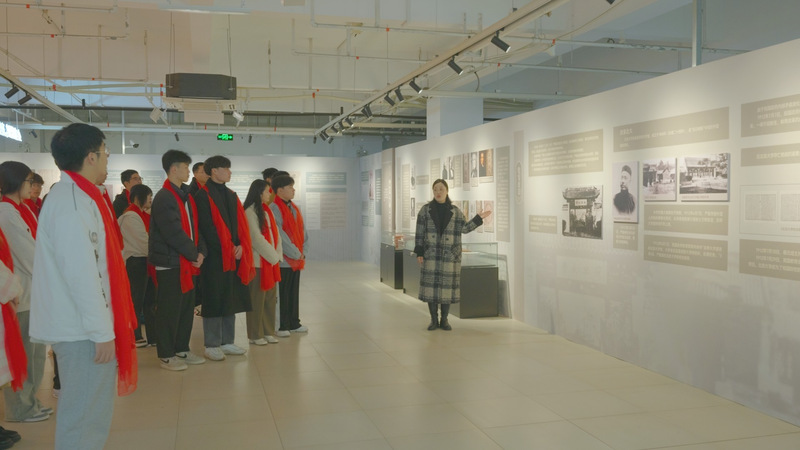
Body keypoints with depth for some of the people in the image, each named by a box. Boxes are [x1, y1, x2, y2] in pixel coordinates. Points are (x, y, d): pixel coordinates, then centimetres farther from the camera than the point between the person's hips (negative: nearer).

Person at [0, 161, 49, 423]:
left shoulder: (23, 210, 14)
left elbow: (37, 247, 10)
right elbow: (28, 254, -14)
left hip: (34, 291, 8)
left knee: (35, 350, 14)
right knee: (21, 351, 1)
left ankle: (28, 402, 25)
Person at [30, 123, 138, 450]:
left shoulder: (72, 196, 15)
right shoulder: (73, 201, -17)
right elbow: (80, 273, -23)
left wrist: (105, 325, 20)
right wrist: (102, 331, -19)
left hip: (83, 325, 10)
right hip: (84, 330, -10)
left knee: (92, 411, 18)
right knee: (85, 417, -2)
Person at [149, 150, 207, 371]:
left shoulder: (186, 196, 15)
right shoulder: (164, 198, -14)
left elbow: (194, 227, 14)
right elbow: (174, 233, -19)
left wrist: (201, 251, 0)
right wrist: (194, 254, -12)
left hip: (188, 263, 9)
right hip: (170, 262, -9)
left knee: (187, 307, 13)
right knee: (169, 309, -1)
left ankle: (182, 350, 25)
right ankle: (166, 355, 9)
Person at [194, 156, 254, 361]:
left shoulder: (231, 195, 17)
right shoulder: (203, 195, -5)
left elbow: (241, 224, 11)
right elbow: (206, 227, -13)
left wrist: (241, 246, -5)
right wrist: (227, 248, -15)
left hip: (235, 256, 7)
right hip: (215, 257, -7)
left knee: (231, 299, 10)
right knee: (214, 300, -2)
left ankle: (227, 342, 19)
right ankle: (211, 345, 7)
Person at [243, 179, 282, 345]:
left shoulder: (267, 211, 14)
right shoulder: (250, 212, -10)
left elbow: (275, 234, 12)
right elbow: (257, 238, -14)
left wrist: (277, 255, 0)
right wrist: (273, 256, -9)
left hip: (271, 261, 8)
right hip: (257, 261, -8)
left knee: (270, 298, 10)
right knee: (257, 299, 0)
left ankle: (268, 332, 19)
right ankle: (255, 335, 9)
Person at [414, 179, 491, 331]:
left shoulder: (455, 211, 4)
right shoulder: (425, 209, 1)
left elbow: (464, 228, -1)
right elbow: (420, 232, 0)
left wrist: (479, 218, -10)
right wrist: (419, 253, -6)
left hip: (450, 254, 1)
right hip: (431, 253, -1)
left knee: (447, 286, 2)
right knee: (430, 285, -1)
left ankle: (444, 320, 14)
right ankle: (434, 320, 11)